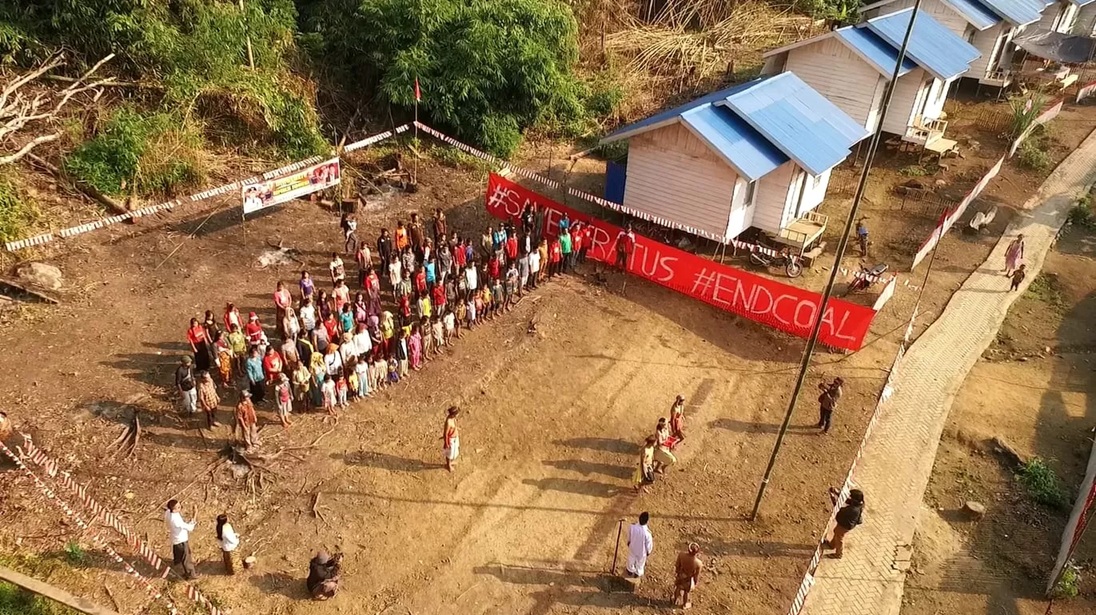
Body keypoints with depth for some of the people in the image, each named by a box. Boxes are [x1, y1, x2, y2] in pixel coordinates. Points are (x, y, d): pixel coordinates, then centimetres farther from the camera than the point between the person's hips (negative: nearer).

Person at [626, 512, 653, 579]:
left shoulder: (632, 526, -30)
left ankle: (630, 570, 59)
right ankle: (637, 574, 55)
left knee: (631, 559, 32)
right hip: (642, 551, -2)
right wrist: (648, 552, 0)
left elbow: (629, 537, -8)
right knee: (640, 562, 29)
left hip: (632, 547, 2)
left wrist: (628, 542, 14)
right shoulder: (647, 532, -40)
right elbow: (648, 544, -21)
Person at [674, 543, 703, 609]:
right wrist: (696, 583, 2)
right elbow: (696, 575, -19)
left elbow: (677, 566, -14)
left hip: (680, 576, 2)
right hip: (688, 579, -2)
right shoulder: (699, 563, -38)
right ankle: (684, 605, 58)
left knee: (677, 588, 33)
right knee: (686, 592, 29)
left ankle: (675, 601, 61)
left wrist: (675, 574, 8)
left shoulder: (681, 555, -33)